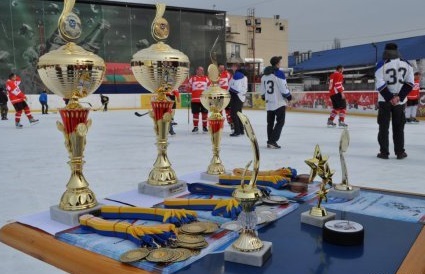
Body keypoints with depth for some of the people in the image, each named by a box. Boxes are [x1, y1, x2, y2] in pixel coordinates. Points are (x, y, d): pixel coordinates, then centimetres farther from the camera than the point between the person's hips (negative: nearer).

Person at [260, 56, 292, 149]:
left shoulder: (265, 74, 9)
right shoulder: (279, 73, -14)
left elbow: (262, 89, 13)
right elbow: (283, 88, -14)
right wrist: (289, 96, 1)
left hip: (269, 102, 7)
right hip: (279, 102, -7)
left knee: (270, 122, 14)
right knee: (280, 122, -2)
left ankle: (270, 141, 19)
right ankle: (272, 141, -11)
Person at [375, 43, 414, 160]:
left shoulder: (381, 64, -8)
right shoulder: (406, 64, 2)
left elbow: (380, 84, -13)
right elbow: (409, 83, -3)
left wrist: (390, 98, -9)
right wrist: (399, 97, -7)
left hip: (384, 100, -2)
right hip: (400, 101, 2)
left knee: (384, 127, 5)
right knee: (399, 127, 10)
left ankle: (384, 152, 6)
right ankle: (400, 152, 13)